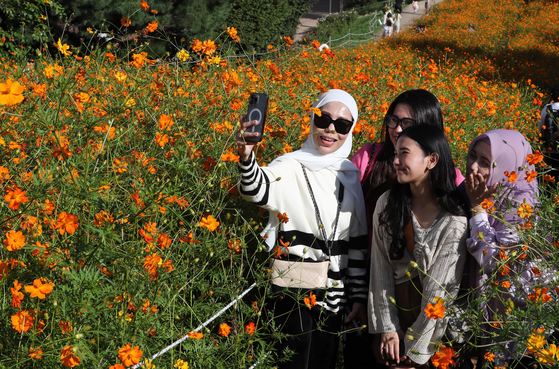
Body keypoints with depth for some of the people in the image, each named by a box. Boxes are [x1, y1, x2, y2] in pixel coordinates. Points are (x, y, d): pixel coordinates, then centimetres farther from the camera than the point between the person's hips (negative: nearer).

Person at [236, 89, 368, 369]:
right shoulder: (290, 167, -6)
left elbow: (357, 244, 13)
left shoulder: (350, 176, 9)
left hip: (333, 297, 5)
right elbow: (257, 191, -30)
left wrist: (359, 296, 11)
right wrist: (246, 155, -50)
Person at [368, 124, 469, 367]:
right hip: (394, 307, 4)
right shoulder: (387, 203, -3)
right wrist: (388, 327, -9)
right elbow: (381, 268, -4)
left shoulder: (454, 220, -16)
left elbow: (440, 289, -16)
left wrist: (416, 350, -14)